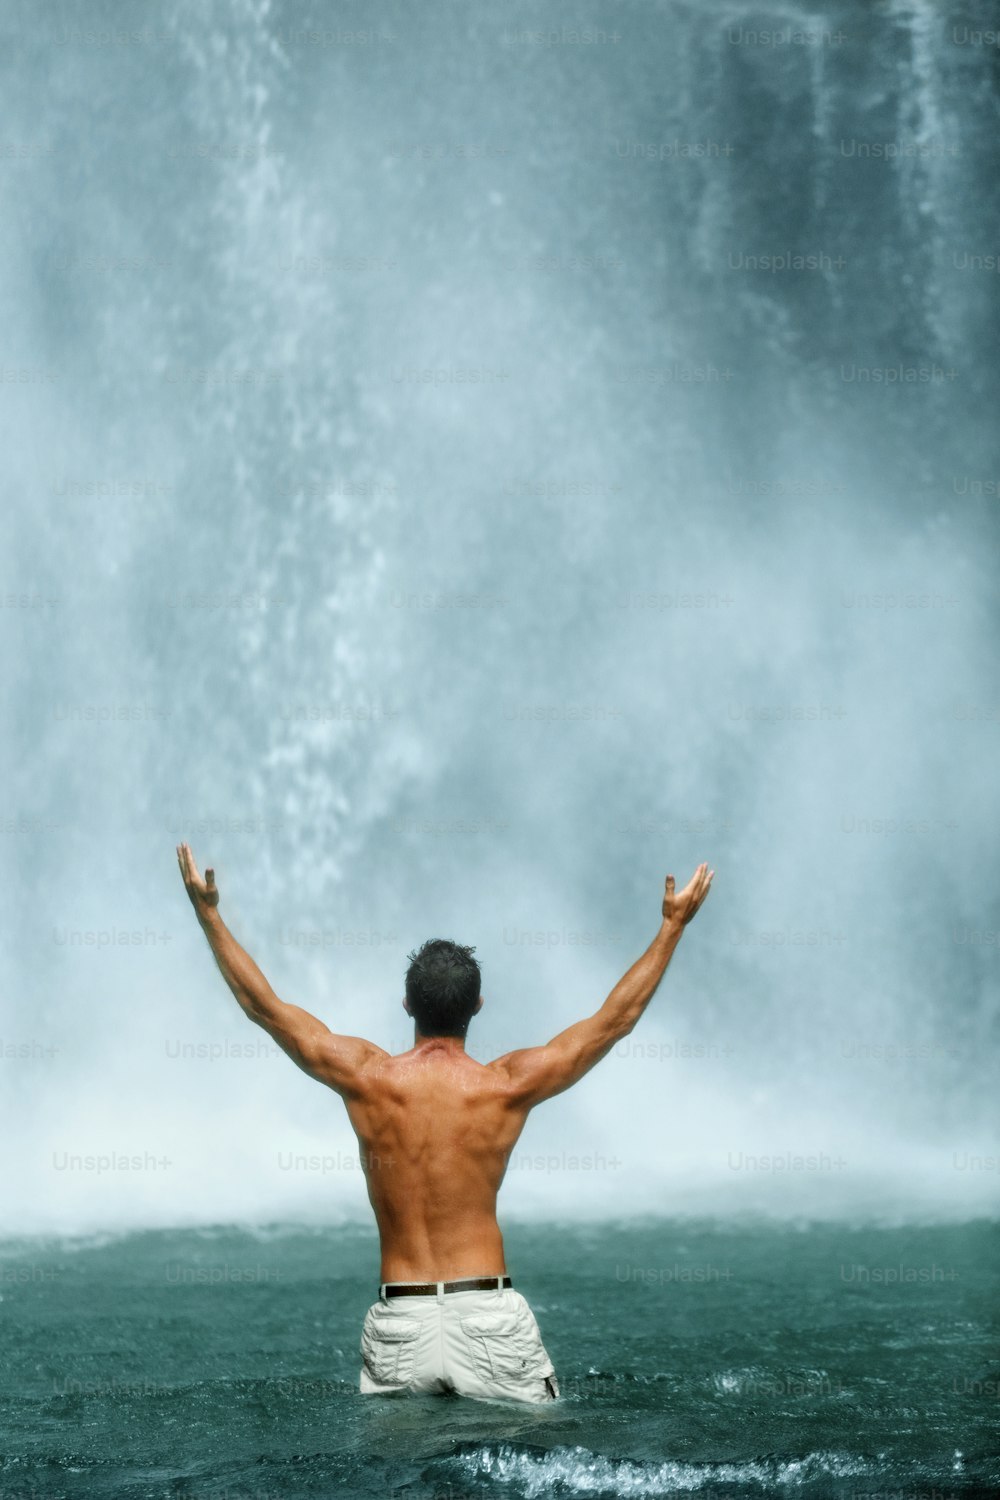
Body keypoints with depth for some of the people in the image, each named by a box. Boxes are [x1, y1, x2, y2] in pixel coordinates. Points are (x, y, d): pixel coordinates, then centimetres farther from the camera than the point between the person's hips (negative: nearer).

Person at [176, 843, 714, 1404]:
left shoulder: (368, 1078, -2)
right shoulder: (507, 1085, -4)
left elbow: (263, 1004, 7)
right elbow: (617, 1018, 5)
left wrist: (209, 912, 16)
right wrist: (674, 925, 13)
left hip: (399, 1321, 1)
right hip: (490, 1316, -1)